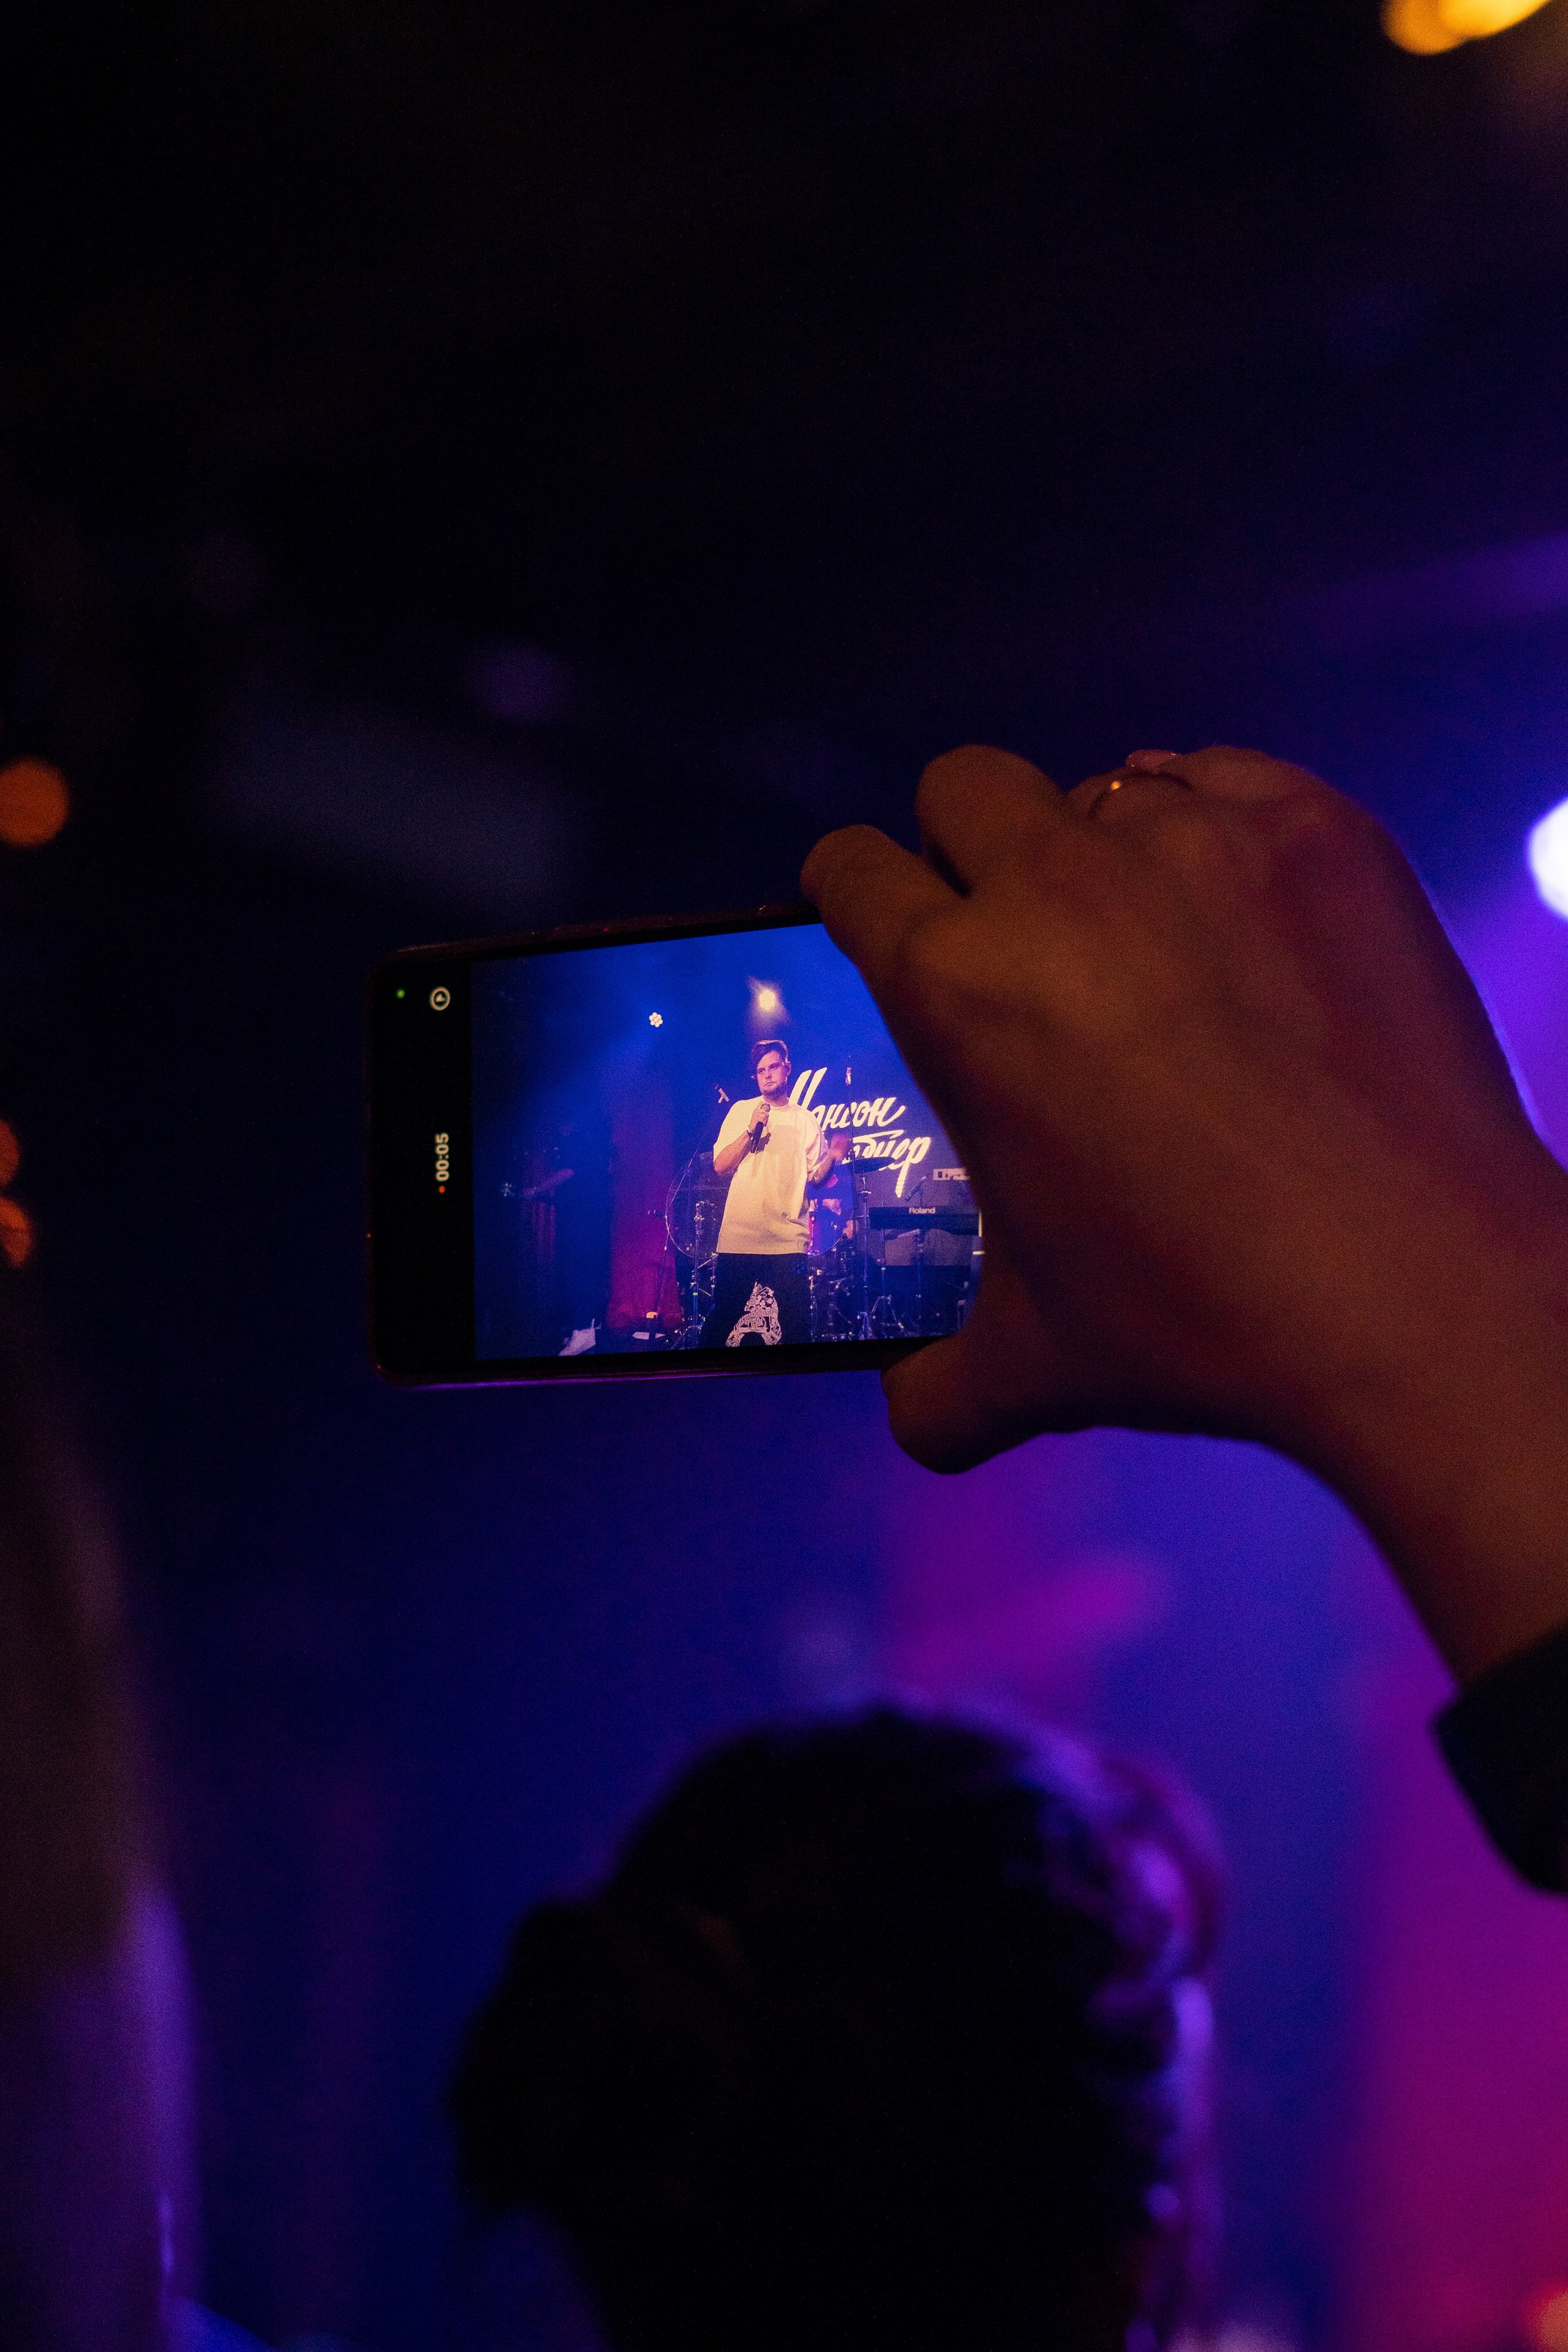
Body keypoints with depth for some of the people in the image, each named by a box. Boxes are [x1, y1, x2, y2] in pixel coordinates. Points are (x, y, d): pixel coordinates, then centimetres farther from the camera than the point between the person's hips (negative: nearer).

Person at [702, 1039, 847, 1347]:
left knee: (794, 1327, -5)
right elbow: (720, 1167, 1)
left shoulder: (805, 1121, 12)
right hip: (738, 1237, -1)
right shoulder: (741, 1111, 8)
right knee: (720, 1324, 2)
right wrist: (751, 1131, -10)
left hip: (787, 1241, 1)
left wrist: (833, 1157, -11)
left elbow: (816, 1176, 9)